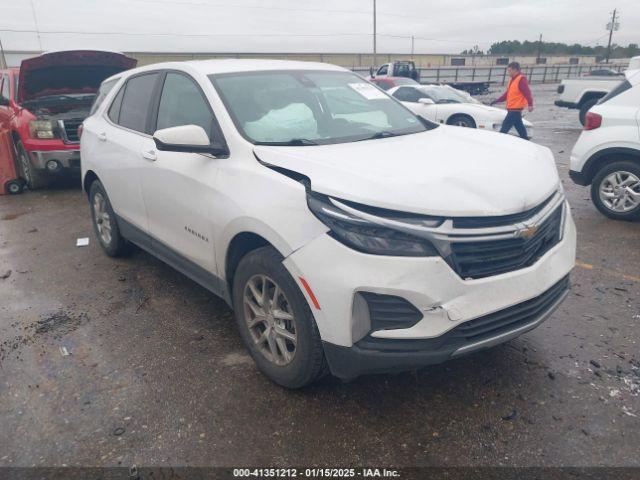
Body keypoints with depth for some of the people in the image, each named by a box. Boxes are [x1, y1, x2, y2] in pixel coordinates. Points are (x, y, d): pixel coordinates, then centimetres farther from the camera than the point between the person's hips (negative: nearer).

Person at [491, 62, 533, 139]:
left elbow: (527, 93, -22)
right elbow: (507, 93, 23)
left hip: (515, 109, -9)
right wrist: (497, 100, 21)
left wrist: (530, 104, -31)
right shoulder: (513, 79, 16)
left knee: (505, 127, -8)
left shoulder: (521, 79, -13)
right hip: (512, 109, 9)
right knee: (520, 128, 14)